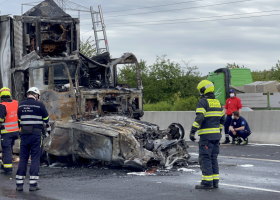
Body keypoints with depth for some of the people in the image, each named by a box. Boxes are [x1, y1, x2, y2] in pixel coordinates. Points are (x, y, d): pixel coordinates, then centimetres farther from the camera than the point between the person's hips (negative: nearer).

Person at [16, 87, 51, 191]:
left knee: (23, 158, 8)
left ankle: (19, 184, 6)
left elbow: (19, 119, 16)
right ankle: (33, 184, -1)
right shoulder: (39, 105, -4)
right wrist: (48, 128, 24)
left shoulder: (21, 105, 8)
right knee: (35, 158, 2)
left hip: (24, 134, 4)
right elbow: (46, 119, 5)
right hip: (36, 134, -4)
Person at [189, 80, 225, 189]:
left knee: (205, 158, -5)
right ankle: (215, 181, 12)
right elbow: (222, 119, 20)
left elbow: (199, 118, -19)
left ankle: (207, 182, -7)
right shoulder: (218, 102, 15)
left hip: (206, 135, -8)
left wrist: (192, 131, -18)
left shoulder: (203, 102, -10)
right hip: (216, 135, 8)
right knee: (213, 158, 12)